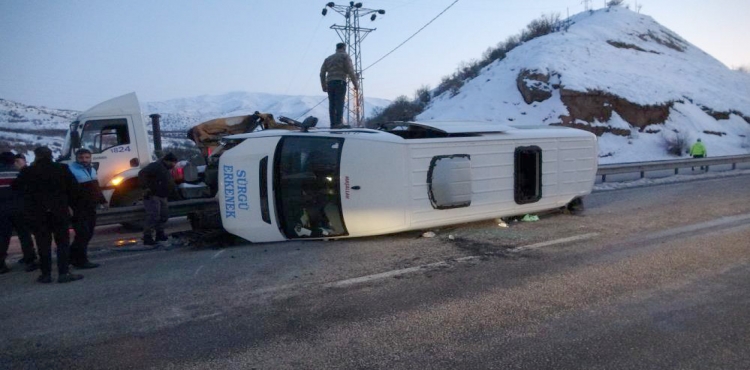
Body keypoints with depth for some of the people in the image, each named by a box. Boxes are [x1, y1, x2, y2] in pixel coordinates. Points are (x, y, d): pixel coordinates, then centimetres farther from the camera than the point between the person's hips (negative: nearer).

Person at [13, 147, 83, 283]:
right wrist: (67, 203, 9)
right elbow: (73, 187, -4)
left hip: (36, 213, 0)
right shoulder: (62, 169, -4)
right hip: (60, 211, 0)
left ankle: (46, 274, 11)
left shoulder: (28, 171, -6)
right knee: (63, 242, 4)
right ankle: (63, 273, -2)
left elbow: (16, 186, 4)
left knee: (43, 244, 8)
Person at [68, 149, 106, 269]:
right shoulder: (70, 170, -11)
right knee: (83, 234, -10)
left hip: (91, 207, 9)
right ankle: (81, 260, -2)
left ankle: (72, 256, 24)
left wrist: (102, 200, 25)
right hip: (78, 208, -9)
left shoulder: (92, 169, 17)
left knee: (88, 234, 11)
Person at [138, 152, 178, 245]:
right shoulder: (156, 166, -14)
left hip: (162, 196, 10)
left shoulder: (167, 170, 18)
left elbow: (170, 184, 30)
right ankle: (147, 237, -9)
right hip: (152, 196, -10)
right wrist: (145, 188, -28)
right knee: (153, 217, -13)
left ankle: (160, 234, 27)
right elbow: (142, 174, -24)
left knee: (164, 215, 14)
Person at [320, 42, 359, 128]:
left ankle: (333, 124, -5)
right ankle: (338, 122, -25)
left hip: (330, 83, 5)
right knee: (339, 102, -13)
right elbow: (350, 71, -4)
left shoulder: (328, 58, 24)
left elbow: (322, 73, 18)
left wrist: (324, 86, 23)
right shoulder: (345, 56, 8)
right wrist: (356, 84, -2)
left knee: (332, 104, 1)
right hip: (340, 82, -5)